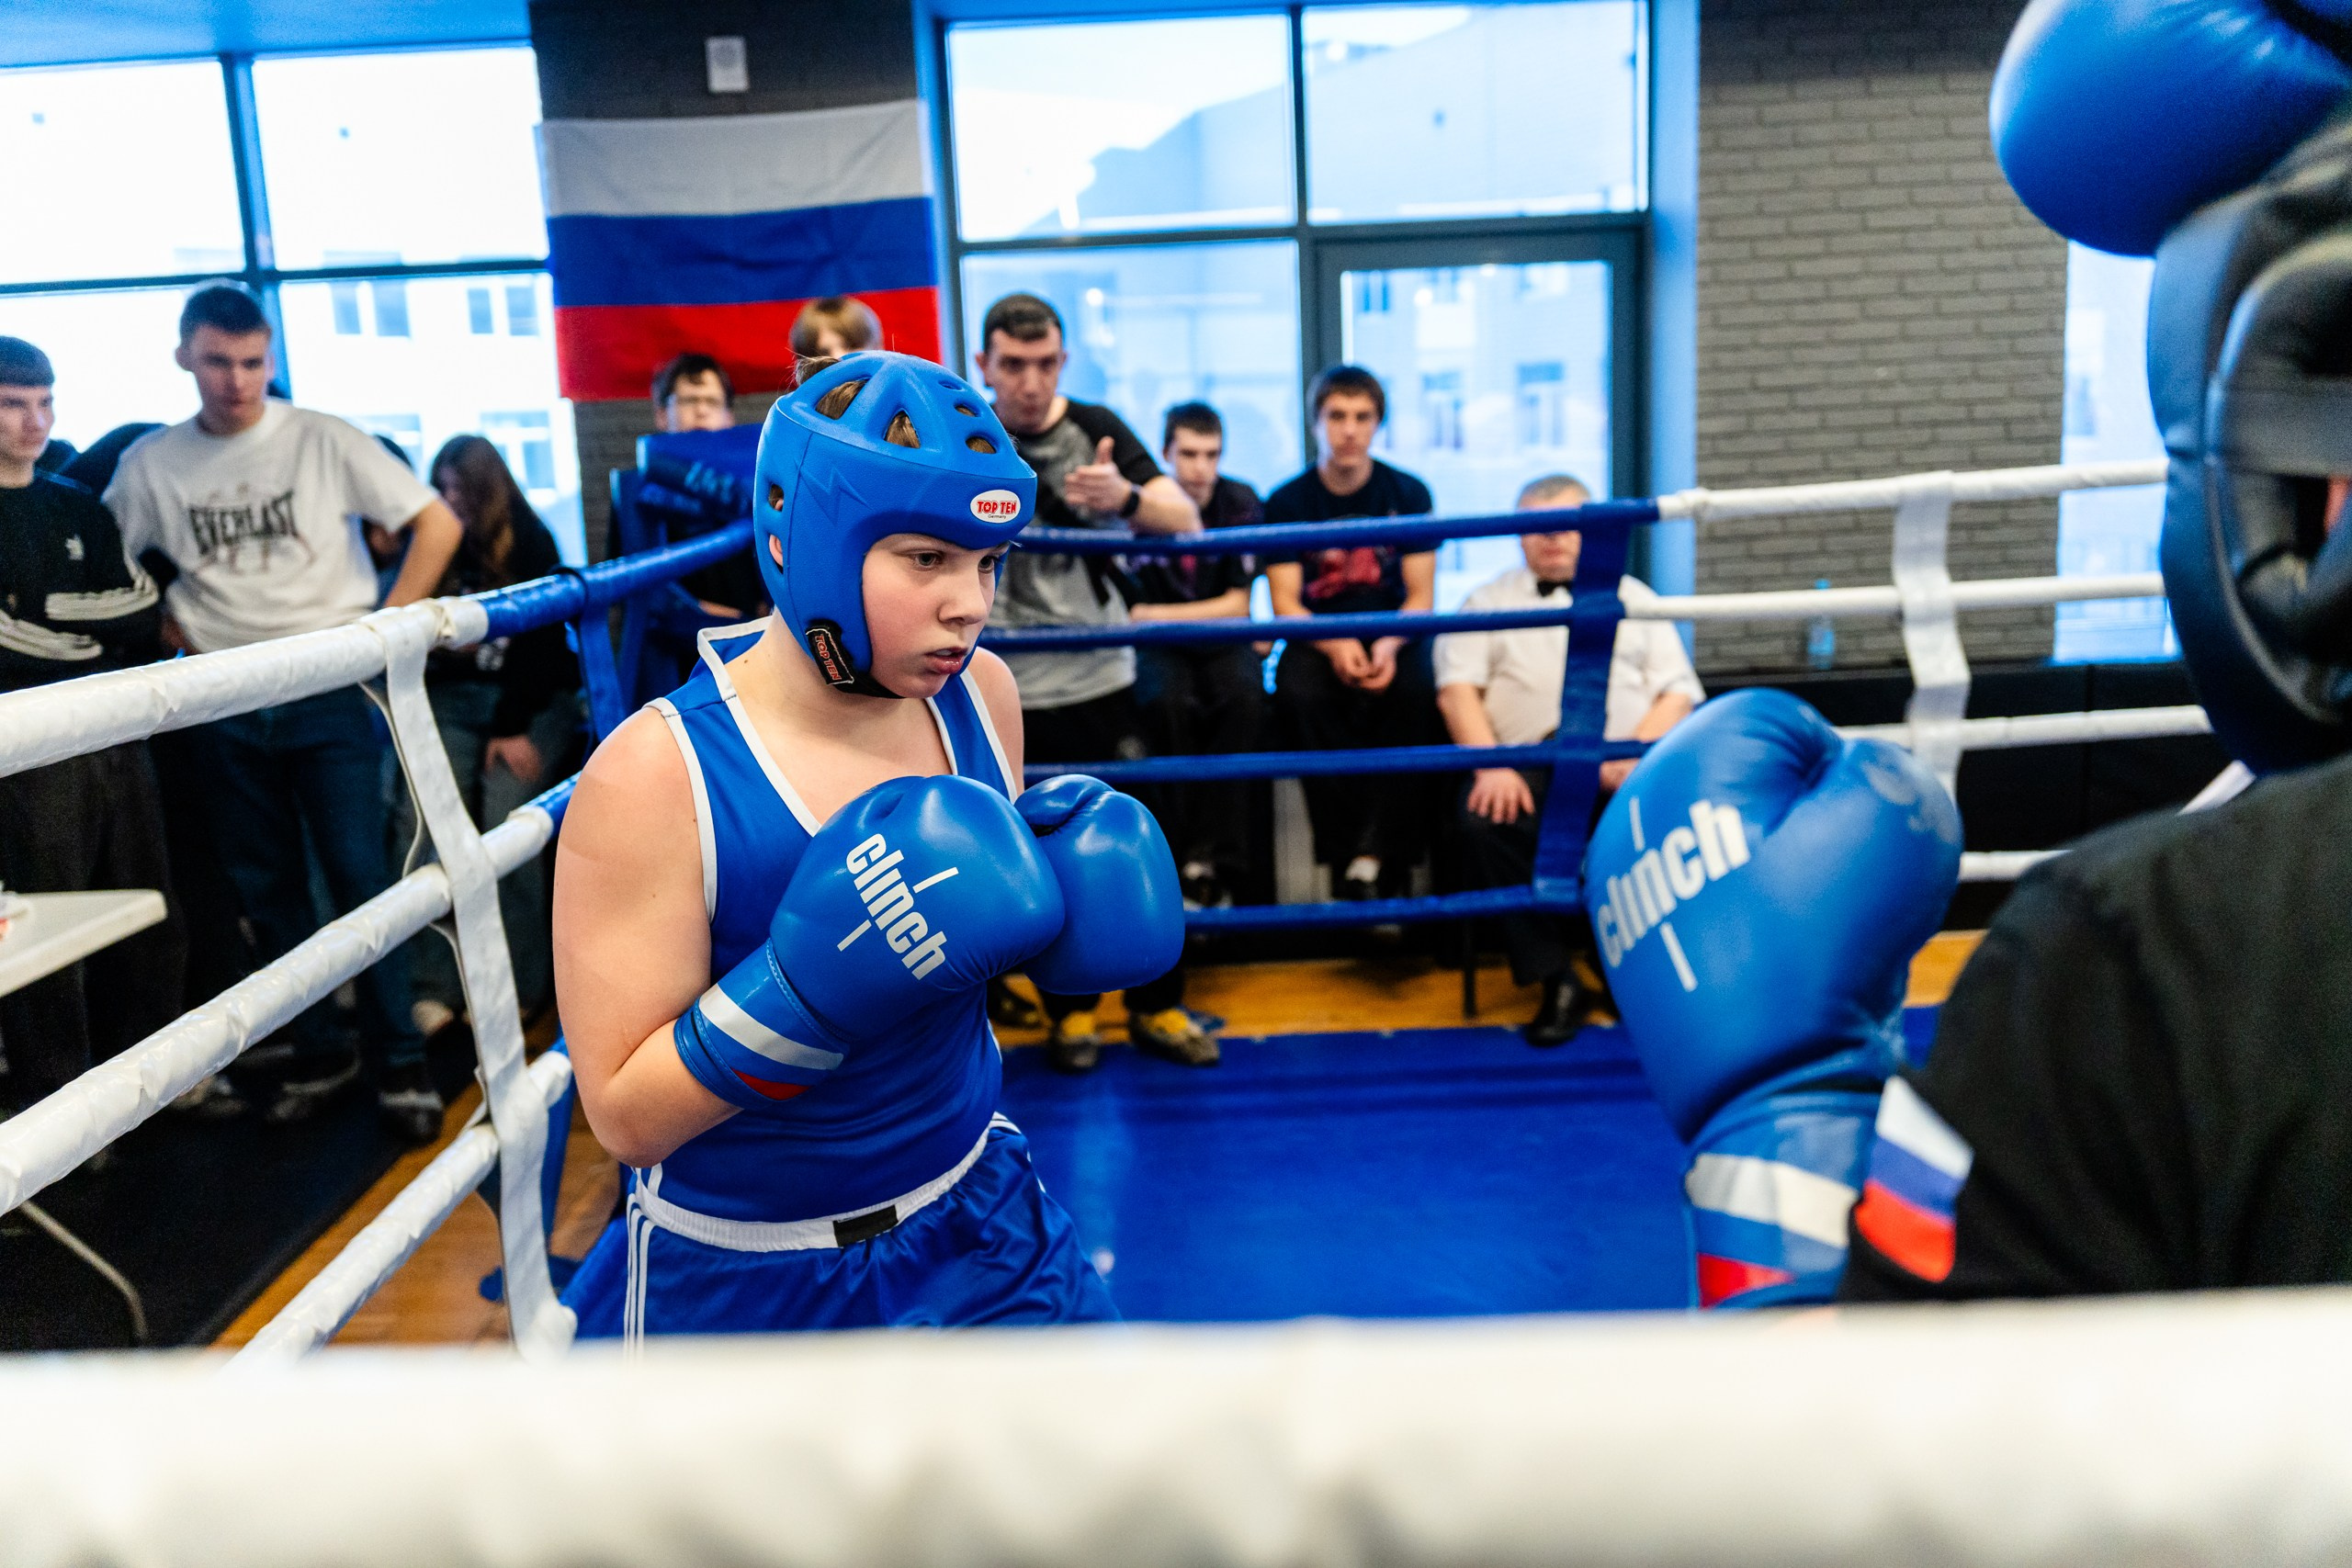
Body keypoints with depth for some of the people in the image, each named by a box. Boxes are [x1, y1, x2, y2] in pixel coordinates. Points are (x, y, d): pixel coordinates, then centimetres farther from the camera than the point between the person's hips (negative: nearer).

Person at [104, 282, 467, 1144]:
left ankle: (400, 1063, 7)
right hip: (227, 708, 3)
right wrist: (177, 638, 2)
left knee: (361, 878, -4)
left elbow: (439, 524, -5)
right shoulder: (152, 463, 3)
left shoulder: (322, 441, -5)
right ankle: (317, 1054, 23)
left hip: (329, 695, -3)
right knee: (267, 891, 9)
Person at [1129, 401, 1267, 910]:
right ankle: (1186, 859, -26)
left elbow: (1237, 605, 0)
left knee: (1244, 698, -32)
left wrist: (1153, 614, -8)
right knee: (1169, 702, -35)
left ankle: (1212, 860, -27)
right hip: (1157, 647, -1)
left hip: (1222, 642, 1)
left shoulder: (1240, 503, -1)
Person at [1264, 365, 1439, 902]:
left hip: (1393, 634, 0)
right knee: (1298, 696, -34)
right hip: (1317, 637, 0)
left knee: (1413, 692, -34)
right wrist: (1334, 646, -24)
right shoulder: (1287, 503, 2)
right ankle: (1349, 857, -27)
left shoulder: (1408, 494, 4)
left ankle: (1373, 859, -29)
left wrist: (1390, 645, -21)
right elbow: (1285, 603, -3)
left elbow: (1421, 596, 1)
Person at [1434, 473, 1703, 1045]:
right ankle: (1558, 981, -22)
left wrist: (1636, 754, -7)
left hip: (1622, 765, 0)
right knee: (1483, 820, -34)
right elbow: (1457, 689, 7)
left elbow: (1678, 691, 14)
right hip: (1528, 762, 0)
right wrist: (1492, 767, -12)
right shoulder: (1488, 602, 23)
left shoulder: (1631, 596, 26)